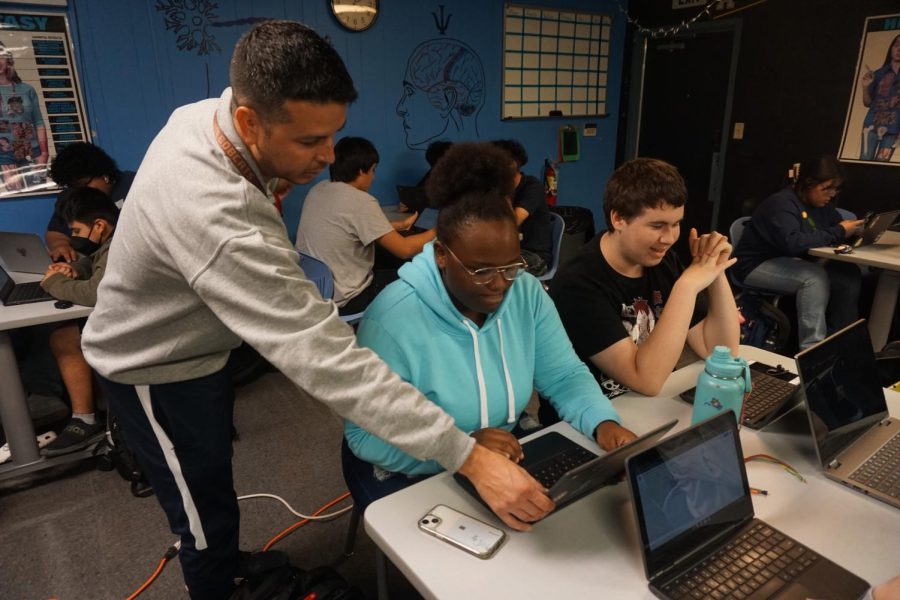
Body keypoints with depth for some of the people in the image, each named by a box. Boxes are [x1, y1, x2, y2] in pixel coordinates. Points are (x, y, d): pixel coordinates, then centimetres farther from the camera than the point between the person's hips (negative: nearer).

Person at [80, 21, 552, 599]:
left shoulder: (206, 112, -14)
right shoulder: (217, 220, -44)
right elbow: (326, 360, -47)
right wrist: (471, 457, -45)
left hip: (195, 344, 9)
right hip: (158, 371, -9)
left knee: (213, 479, 29)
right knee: (208, 519, 9)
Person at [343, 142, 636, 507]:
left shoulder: (528, 294, -7)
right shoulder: (392, 319, -26)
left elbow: (565, 376, -1)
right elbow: (364, 435, -24)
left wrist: (603, 422, -21)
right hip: (414, 480, -5)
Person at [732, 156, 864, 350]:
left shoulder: (821, 203, 7)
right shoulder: (782, 203, -22)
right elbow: (792, 242, -35)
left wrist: (852, 228, -11)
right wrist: (838, 233, -27)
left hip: (791, 263, 9)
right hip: (757, 266, -9)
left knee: (849, 273, -11)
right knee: (815, 277, -31)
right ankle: (811, 348, -26)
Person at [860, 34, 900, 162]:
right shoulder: (879, 73, 7)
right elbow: (867, 103, 10)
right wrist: (865, 86, -6)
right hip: (872, 124, 0)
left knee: (881, 163, 0)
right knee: (865, 160, -5)